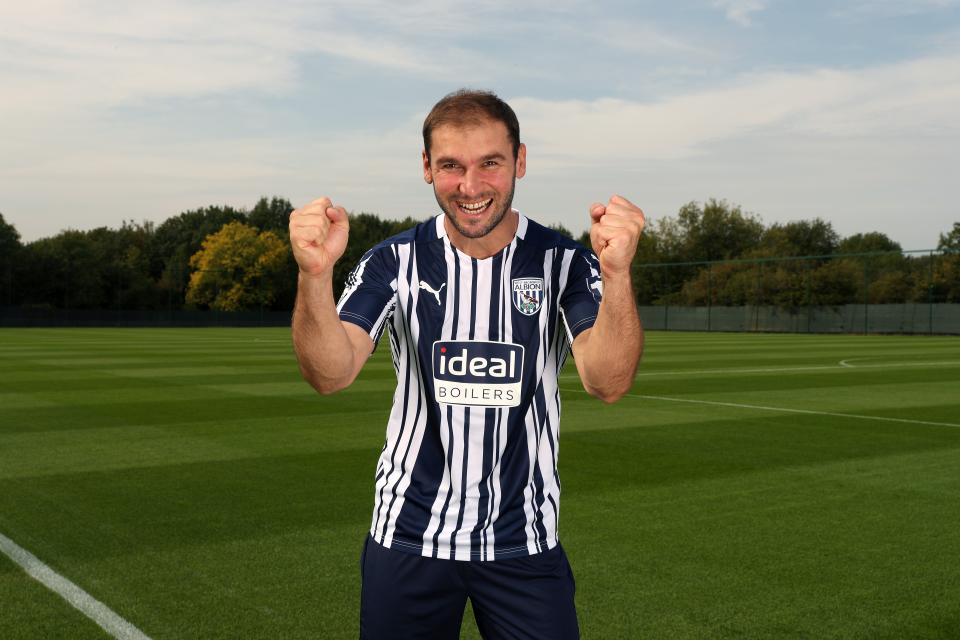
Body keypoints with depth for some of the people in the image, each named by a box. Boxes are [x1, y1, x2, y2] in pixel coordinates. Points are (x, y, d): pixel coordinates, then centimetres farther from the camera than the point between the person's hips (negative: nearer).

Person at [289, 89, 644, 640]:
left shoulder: (563, 263, -6)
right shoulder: (395, 263, -5)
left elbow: (609, 382, -20)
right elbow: (331, 375, -17)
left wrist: (616, 274, -38)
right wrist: (316, 275, -35)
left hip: (526, 544, 0)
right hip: (407, 538, 1)